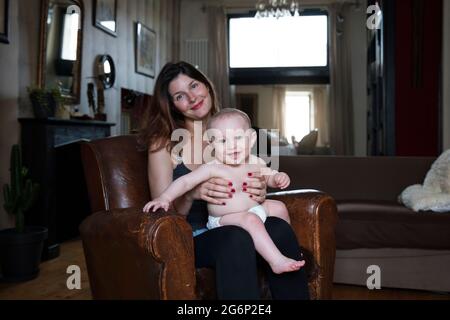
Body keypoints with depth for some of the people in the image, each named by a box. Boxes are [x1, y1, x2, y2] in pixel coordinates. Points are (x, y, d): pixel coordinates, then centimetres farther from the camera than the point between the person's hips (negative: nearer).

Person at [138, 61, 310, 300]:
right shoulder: (164, 143, -1)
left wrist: (259, 193, -14)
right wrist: (192, 195, -27)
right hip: (190, 239, -3)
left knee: (279, 229, -28)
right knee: (236, 239, -35)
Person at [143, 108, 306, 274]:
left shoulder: (256, 163, -4)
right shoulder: (213, 168, -22)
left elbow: (269, 176, 15)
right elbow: (186, 181, -23)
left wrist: (279, 177, -7)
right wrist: (164, 198, -35)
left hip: (254, 208, 7)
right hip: (225, 218, -7)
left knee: (279, 207, 14)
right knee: (251, 220, -33)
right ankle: (277, 261, -32)